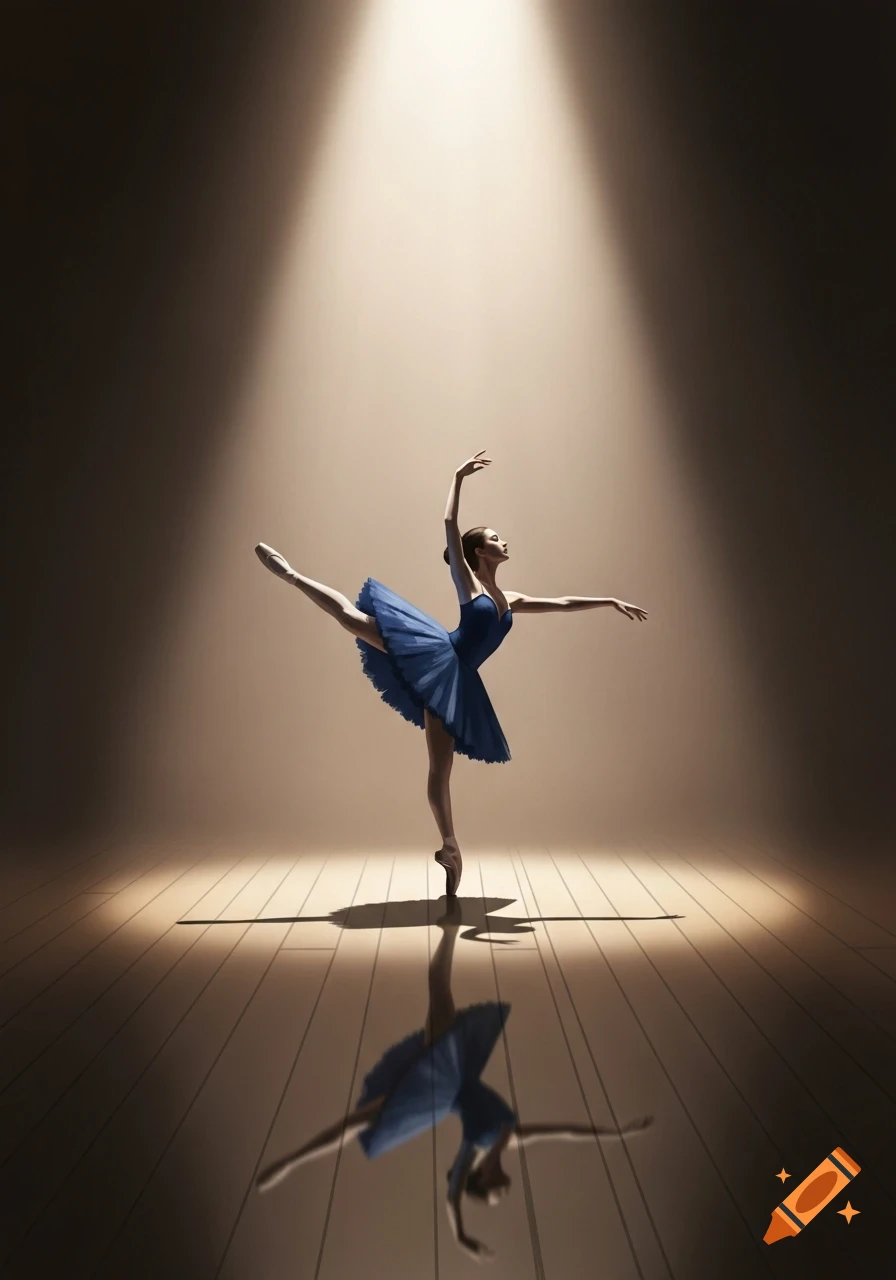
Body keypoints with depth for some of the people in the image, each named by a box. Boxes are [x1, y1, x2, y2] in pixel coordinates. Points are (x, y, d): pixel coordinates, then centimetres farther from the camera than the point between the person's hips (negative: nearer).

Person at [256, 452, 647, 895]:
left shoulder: (511, 601, 19)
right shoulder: (467, 582, 5)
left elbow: (563, 602, 25)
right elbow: (449, 524, -4)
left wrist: (610, 601, 27)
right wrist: (458, 477, 0)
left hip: (457, 682, 4)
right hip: (436, 658, -3)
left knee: (441, 768, 7)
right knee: (356, 620, -19)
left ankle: (449, 848, 16)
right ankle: (292, 575, -2)